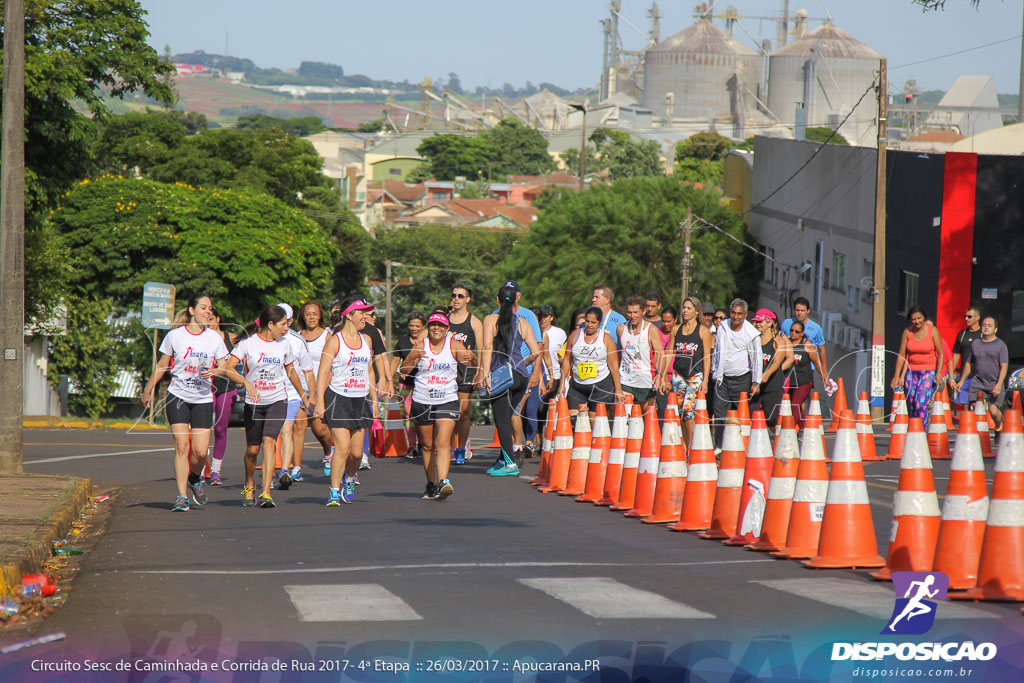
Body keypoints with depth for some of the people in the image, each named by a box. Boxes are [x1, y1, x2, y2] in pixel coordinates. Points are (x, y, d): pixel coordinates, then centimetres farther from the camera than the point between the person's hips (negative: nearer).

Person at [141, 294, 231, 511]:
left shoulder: (214, 338, 3)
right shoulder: (175, 336, 0)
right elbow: (162, 365, 11)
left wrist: (213, 371, -16)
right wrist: (148, 391, 17)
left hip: (203, 399, 1)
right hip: (178, 397, -1)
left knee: (200, 450, -7)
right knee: (181, 446, -11)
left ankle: (195, 479, 25)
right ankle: (182, 496, -7)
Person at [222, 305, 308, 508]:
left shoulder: (284, 345, 4)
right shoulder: (248, 343, -7)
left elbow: (291, 372, 20)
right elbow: (228, 367, -16)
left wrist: (304, 397, 29)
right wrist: (246, 382, -31)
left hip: (277, 401, 1)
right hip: (253, 403, -1)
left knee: (269, 441, -18)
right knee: (252, 449, 7)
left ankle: (266, 493, -22)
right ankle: (249, 486, 35)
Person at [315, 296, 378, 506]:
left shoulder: (366, 339, 12)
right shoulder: (334, 341, -7)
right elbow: (322, 372, -9)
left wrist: (374, 399, 17)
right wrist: (320, 402, -15)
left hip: (361, 400, 5)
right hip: (338, 398, -5)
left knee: (357, 451, 5)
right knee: (342, 447, -15)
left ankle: (349, 479, 34)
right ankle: (334, 492, -7)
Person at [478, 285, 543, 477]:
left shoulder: (491, 320, -1)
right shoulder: (522, 322, 9)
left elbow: (487, 347, -13)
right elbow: (536, 352, 7)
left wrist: (485, 373, -14)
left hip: (501, 374, -5)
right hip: (521, 376, 5)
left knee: (502, 420, -3)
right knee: (507, 417, 18)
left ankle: (510, 464, -9)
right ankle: (504, 458, 22)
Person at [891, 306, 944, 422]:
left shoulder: (932, 331, -4)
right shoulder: (907, 332, 4)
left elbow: (940, 354, -3)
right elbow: (901, 355, 7)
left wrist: (938, 374, -14)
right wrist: (897, 376, 3)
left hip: (929, 372, -4)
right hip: (911, 372, 4)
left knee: (921, 402, -18)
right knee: (911, 404, 1)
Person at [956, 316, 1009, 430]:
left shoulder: (1000, 345, 1)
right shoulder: (975, 344, 14)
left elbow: (1004, 366, -5)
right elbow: (969, 363, 24)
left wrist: (999, 385, -15)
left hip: (995, 384, -3)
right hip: (978, 383, 3)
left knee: (993, 410, -10)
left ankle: (999, 426, 19)